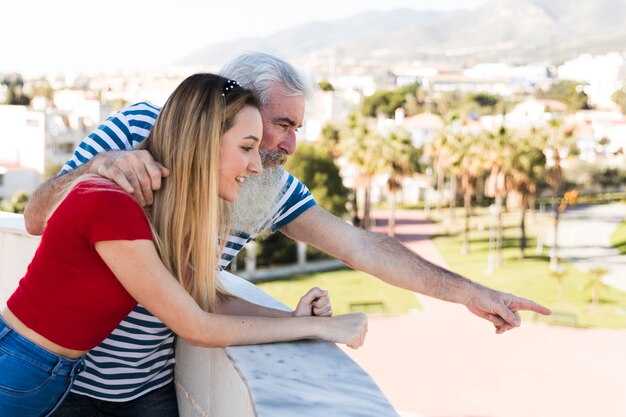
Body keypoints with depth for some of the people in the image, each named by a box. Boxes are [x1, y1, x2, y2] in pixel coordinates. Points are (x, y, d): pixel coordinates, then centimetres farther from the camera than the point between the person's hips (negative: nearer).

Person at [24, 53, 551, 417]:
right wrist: (99, 166, -34)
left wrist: (468, 292, -13)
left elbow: (360, 246, -9)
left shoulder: (273, 189, -7)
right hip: (65, 364, -2)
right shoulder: (140, 127, -16)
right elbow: (37, 220, -14)